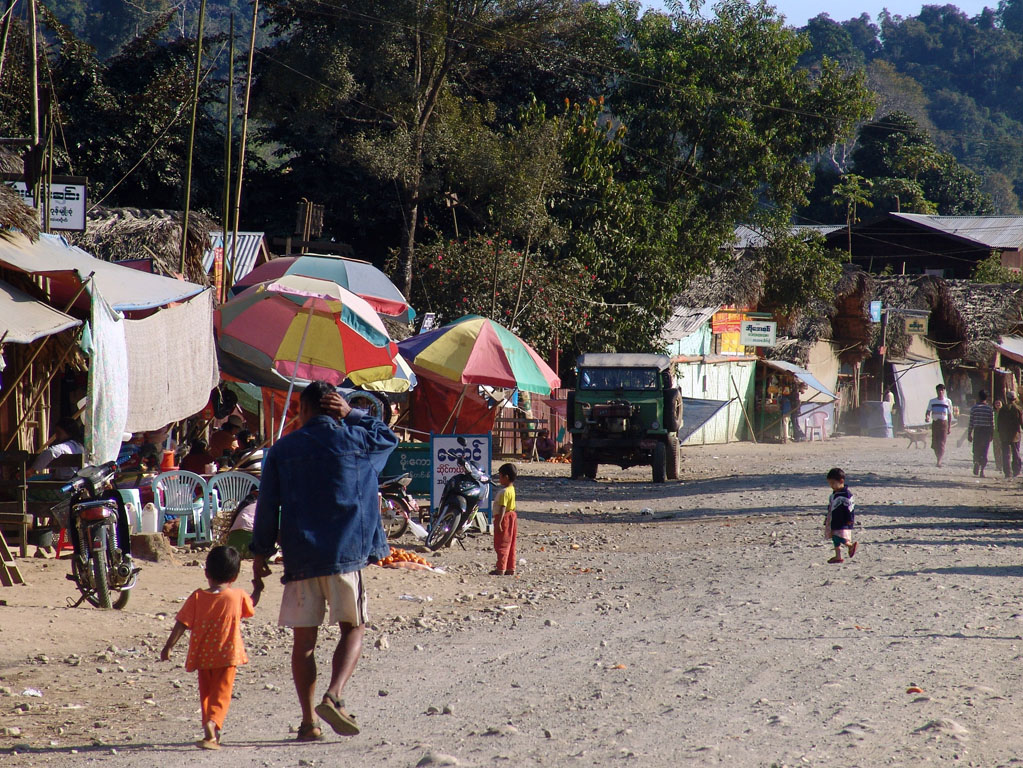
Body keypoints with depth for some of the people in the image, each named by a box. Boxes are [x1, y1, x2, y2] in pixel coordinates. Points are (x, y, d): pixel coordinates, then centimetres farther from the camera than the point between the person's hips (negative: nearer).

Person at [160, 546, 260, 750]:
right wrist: (257, 590, 38)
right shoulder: (238, 597, -4)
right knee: (221, 695, -2)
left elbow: (182, 624, -6)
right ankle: (212, 725, -28)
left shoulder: (197, 597, -5)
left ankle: (211, 733, 25)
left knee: (206, 694, 18)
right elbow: (251, 607, 19)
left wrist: (169, 647, 0)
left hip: (203, 657, 2)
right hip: (228, 656, -2)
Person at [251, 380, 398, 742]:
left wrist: (260, 552, 12)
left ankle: (308, 721, 3)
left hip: (299, 556, 1)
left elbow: (267, 505, 4)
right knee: (353, 629, 7)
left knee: (303, 640, 6)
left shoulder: (282, 450, 5)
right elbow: (388, 437, 25)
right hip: (346, 550, -1)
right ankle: (333, 696, -16)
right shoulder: (356, 441, 3)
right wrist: (352, 414, 16)